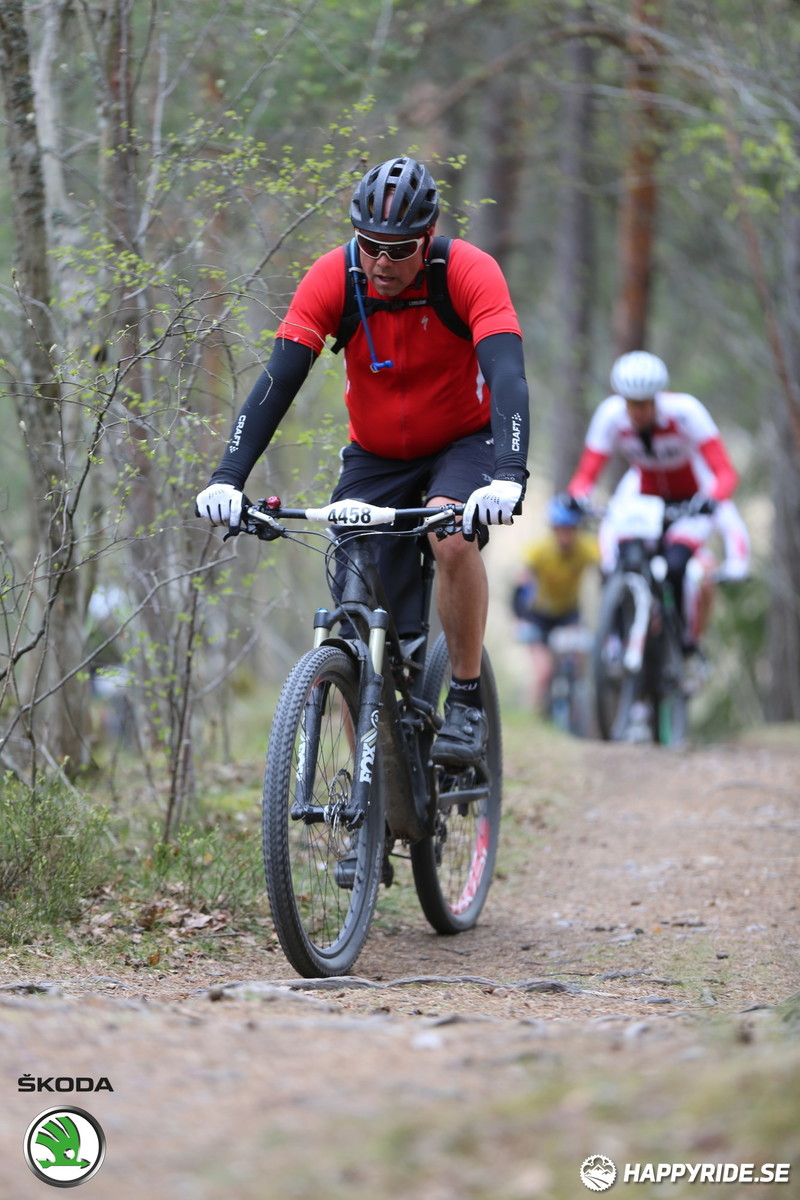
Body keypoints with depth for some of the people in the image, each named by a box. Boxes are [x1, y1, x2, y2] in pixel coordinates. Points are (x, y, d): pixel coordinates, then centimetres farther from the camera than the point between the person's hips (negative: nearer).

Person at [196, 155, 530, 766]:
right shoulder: (333, 278, -19)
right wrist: (228, 479, -37)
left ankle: (467, 702, -17)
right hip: (375, 457, 2)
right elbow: (277, 380, -25)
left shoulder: (470, 273, -25)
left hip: (463, 442, -2)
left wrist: (508, 477, -52)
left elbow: (508, 378, -35)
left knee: (455, 536, -34)